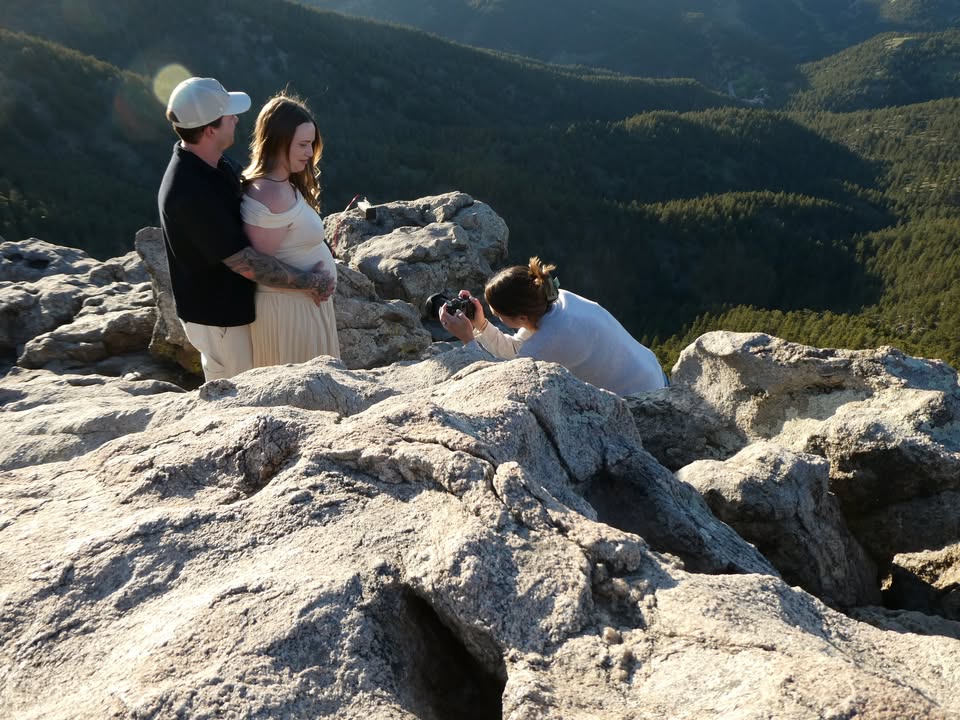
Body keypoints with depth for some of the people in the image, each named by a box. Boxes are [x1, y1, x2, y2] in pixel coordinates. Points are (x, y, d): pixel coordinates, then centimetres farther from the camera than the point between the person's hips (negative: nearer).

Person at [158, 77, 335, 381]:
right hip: (218, 317, -9)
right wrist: (309, 281, -20)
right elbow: (247, 264, -31)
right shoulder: (190, 195, -33)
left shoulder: (216, 163, -3)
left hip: (232, 302, 9)